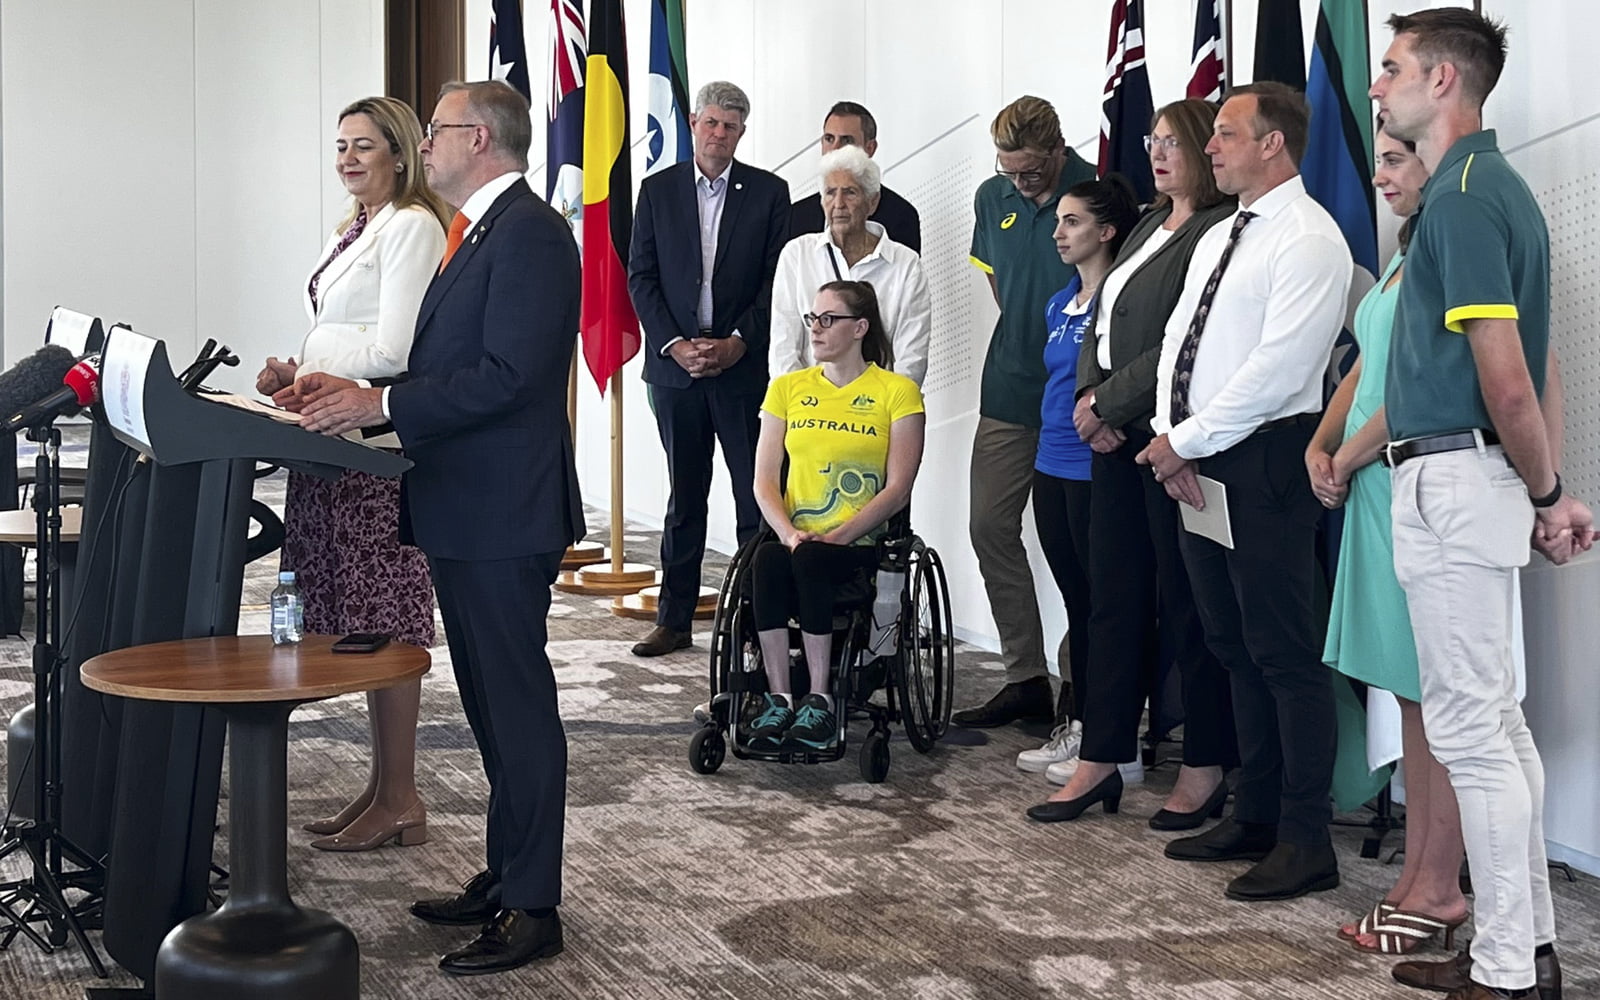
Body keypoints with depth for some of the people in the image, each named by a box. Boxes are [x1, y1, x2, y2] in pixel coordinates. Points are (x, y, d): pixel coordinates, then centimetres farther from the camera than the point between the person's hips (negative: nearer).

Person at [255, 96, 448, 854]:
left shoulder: (412, 226, -10)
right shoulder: (357, 229, 20)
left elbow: (394, 349, -18)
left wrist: (306, 373, -10)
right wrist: (298, 372, 4)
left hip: (380, 443, -9)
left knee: (384, 622, -3)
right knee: (362, 623, 12)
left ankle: (399, 801, 7)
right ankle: (383, 785, 22)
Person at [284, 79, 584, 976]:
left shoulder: (529, 233, -14)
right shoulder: (482, 234, 18)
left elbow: (507, 375, -23)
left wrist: (379, 405, -21)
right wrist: (356, 391, 6)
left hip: (503, 515, -10)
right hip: (465, 513, 10)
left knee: (517, 704, -2)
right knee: (494, 701, 17)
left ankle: (533, 908, 8)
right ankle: (507, 877, 29)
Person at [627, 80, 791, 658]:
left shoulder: (769, 193, 4)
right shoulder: (657, 190, 7)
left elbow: (777, 280, 0)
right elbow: (641, 277, 4)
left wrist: (737, 342, -10)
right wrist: (674, 344, -7)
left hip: (744, 366, -1)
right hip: (675, 365, 2)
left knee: (757, 497, -2)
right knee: (684, 497, 9)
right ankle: (674, 620, 16)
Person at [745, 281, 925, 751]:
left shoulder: (897, 392, 3)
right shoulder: (787, 388, 14)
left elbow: (897, 488, -5)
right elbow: (764, 481, 7)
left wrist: (836, 536, -15)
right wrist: (789, 533, -12)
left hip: (859, 544, -3)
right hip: (794, 539, 3)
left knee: (810, 561, -35)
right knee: (765, 562, -31)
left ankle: (820, 702, -25)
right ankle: (777, 700, -25)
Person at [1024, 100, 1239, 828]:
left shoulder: (1218, 230, -11)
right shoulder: (1149, 226, 18)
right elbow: (1101, 321, 16)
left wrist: (1108, 403, -12)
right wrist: (1091, 398, 0)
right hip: (1116, 437, 9)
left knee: (1185, 604, 1)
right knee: (1115, 598, 11)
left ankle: (1205, 769, 14)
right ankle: (1102, 756, 20)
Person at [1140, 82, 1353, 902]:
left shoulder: (1309, 240, -11)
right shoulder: (1218, 239, 18)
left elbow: (1278, 368, -19)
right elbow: (1178, 337, 15)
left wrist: (1187, 440, -14)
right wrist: (1171, 438, 0)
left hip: (1264, 464, -9)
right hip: (1198, 462, 9)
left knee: (1283, 653, -4)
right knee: (1233, 646, 13)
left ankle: (1305, 842, 5)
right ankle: (1255, 816, 24)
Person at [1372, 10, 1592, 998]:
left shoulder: (1462, 198, -16)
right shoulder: (1489, 184, 16)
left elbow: (1505, 378, -21)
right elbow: (1520, 366, 16)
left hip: (1452, 480, -10)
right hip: (1471, 478, 10)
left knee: (1468, 726, -3)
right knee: (1496, 720, 15)